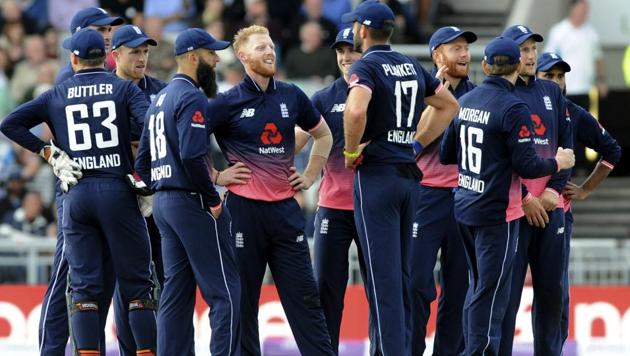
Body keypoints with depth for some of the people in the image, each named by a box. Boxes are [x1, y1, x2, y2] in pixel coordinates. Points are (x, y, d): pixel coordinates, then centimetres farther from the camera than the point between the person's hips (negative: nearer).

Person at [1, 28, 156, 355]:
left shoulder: (56, 96, 9)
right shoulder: (124, 89, 3)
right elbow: (148, 123, -13)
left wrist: (48, 151, 5)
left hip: (75, 196, 2)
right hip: (118, 193, -2)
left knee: (84, 288, 4)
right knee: (136, 285, 3)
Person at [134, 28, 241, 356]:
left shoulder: (159, 99, 18)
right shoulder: (192, 98, -12)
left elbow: (142, 162, 19)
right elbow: (192, 156, -23)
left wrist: (163, 191, 16)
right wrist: (213, 200, -15)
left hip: (163, 204, 10)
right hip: (193, 204, -10)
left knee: (176, 293, 9)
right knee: (224, 291, -8)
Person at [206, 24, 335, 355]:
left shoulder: (291, 96, 8)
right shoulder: (229, 102, -3)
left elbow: (323, 134, 24)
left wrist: (310, 176, 15)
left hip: (285, 207, 4)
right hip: (244, 208, -3)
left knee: (303, 294, 4)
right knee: (242, 298, 3)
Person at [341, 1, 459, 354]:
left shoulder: (366, 66, -10)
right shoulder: (412, 66, 12)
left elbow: (356, 110, -29)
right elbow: (449, 105, 23)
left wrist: (352, 151, -13)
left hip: (376, 177, -7)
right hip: (409, 176, 7)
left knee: (383, 276, -7)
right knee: (400, 274, 13)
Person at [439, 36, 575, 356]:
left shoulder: (464, 101, 6)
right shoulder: (513, 109, -16)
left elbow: (446, 155, 13)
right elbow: (526, 166, -17)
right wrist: (558, 162, 1)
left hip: (464, 208, 7)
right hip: (497, 211, -7)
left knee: (479, 284, 19)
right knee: (491, 293, -3)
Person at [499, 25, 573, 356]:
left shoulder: (552, 93, 13)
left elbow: (567, 143, 11)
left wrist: (553, 190, -3)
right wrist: (524, 198, -11)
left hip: (550, 205, 5)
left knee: (551, 288, 6)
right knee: (507, 290, -6)